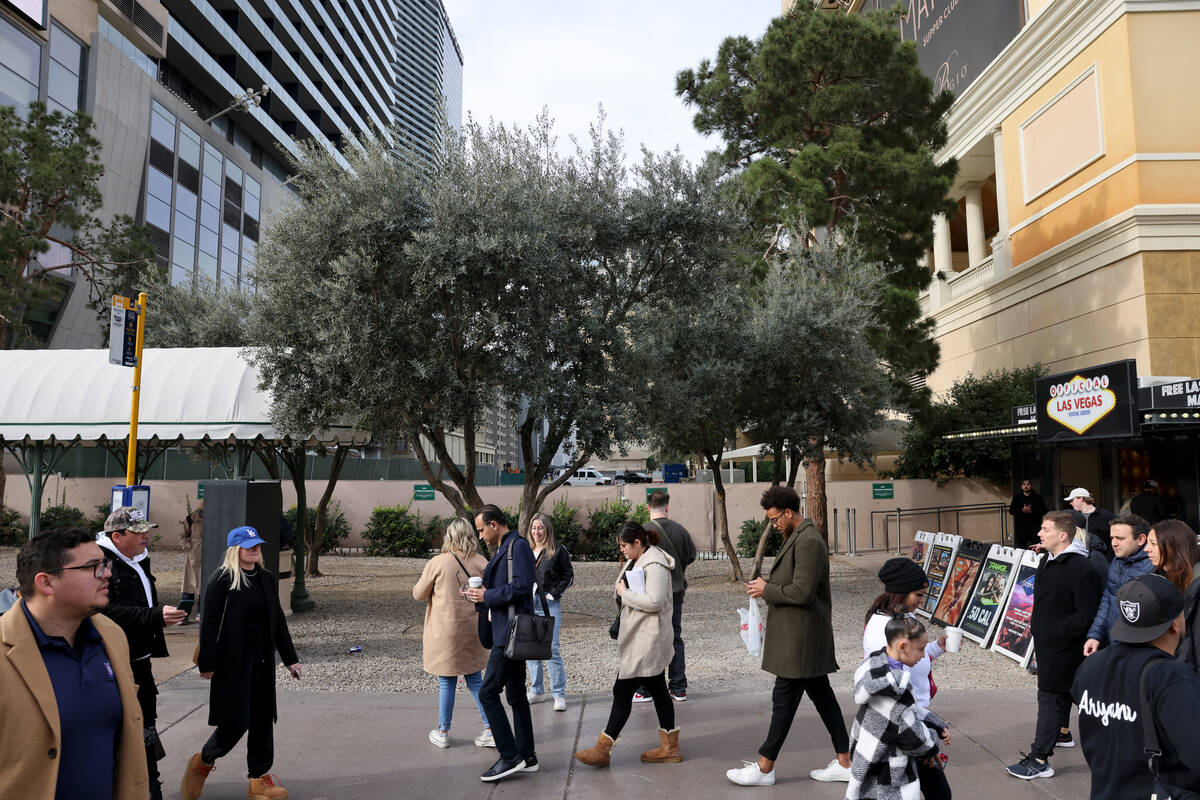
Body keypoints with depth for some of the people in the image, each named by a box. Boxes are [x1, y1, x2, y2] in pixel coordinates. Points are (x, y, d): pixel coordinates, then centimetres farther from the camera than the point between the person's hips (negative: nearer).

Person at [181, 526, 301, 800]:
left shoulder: (267, 579, 10)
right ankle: (204, 761, 26)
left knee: (263, 719, 8)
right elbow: (209, 623, -10)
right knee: (236, 721, -2)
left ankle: (259, 778, 19)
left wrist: (290, 658, 13)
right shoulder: (222, 580, -9)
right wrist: (206, 664, -12)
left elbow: (278, 621, 14)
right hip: (233, 661, -6)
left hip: (262, 661, 6)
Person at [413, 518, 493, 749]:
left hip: (445, 632, -3)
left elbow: (418, 594, -2)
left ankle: (443, 733, 21)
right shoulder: (482, 563, -4)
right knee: (475, 680, 13)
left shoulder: (437, 563, -13)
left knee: (447, 682, 9)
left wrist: (421, 582, 18)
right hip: (473, 631, 3)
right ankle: (490, 731, 12)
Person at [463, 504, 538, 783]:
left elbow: (522, 586, -23)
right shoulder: (503, 549, 18)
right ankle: (526, 756, 21)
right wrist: (481, 596, 8)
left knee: (488, 692, -9)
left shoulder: (517, 545, -13)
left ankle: (510, 756, -3)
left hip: (511, 632, -10)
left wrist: (487, 596, -15)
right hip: (507, 632, 10)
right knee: (516, 694, 14)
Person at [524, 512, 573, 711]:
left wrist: (554, 594, -7)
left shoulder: (558, 551, -1)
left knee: (552, 649, -9)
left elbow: (568, 576, 2)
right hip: (528, 605, 5)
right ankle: (537, 691, 21)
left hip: (549, 605, -5)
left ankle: (559, 695, -2)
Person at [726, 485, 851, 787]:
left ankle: (764, 768, 8)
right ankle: (843, 763, 22)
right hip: (802, 637, 11)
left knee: (784, 699, -2)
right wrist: (767, 584, 8)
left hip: (801, 637, -11)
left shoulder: (809, 541, -20)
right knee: (822, 696, 14)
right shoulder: (796, 538, 14)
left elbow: (802, 592, -25)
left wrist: (767, 589, -13)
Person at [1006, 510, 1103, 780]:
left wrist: (1056, 631, -19)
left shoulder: (1082, 569, -25)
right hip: (1047, 642, 9)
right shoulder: (1046, 561, 5)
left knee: (1050, 696, -5)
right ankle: (1062, 733, 45)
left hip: (1064, 646, -9)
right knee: (1060, 690, 25)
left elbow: (1086, 617, -26)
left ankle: (1039, 760, 0)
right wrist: (1037, 625, 12)